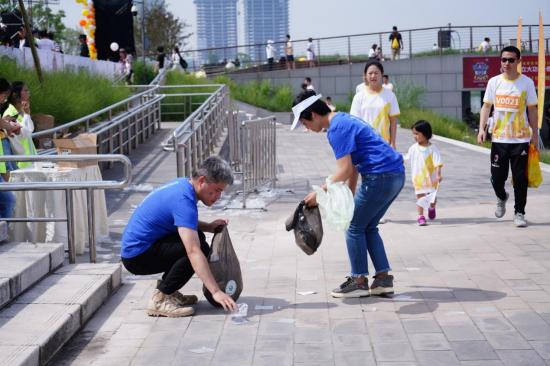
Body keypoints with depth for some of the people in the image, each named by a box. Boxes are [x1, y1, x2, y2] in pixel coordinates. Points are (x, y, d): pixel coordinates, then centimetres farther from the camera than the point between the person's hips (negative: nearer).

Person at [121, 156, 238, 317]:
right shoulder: (184, 200, -24)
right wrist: (216, 291, -37)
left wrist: (208, 226, 7)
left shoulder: (183, 184, 5)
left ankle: (166, 290, 15)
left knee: (196, 237, 15)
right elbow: (194, 252, -33)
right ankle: (160, 299, -13)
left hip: (135, 246, 10)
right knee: (200, 248, -19)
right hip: (137, 257, -10)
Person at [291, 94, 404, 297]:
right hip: (396, 174, 10)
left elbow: (345, 170, -18)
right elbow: (354, 166, 24)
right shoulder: (344, 120, 20)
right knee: (369, 227, 18)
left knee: (355, 227, 4)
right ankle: (384, 279, 17)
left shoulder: (337, 129, -12)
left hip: (380, 177, -10)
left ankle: (359, 281, 10)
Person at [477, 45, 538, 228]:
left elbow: (532, 110, 4)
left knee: (520, 179, 0)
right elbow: (486, 106, 7)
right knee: (497, 178, 4)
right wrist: (482, 128, -5)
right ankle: (501, 198, 36)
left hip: (521, 139, -1)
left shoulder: (527, 82, -1)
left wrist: (535, 134, 2)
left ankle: (519, 213, 13)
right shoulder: (494, 82, 3)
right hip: (499, 139, 1)